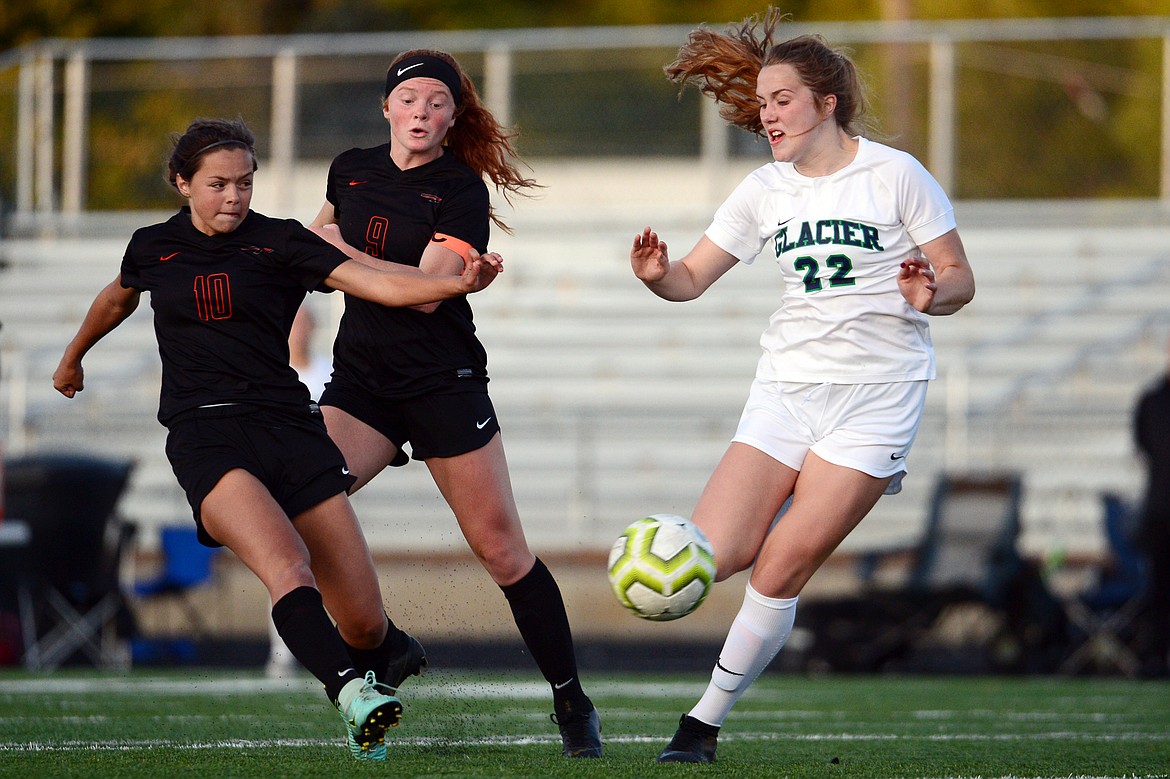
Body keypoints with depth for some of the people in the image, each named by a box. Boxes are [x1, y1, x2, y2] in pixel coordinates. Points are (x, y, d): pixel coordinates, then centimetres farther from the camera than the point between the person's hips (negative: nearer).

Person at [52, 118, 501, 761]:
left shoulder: (279, 242, 5)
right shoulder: (152, 249, 11)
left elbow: (376, 283, -7)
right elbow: (117, 299, 35)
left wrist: (459, 282, -23)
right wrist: (73, 358, 50)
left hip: (288, 424, 1)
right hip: (206, 436, -1)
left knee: (364, 624, -5)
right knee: (287, 569, -31)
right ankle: (351, 694, -50)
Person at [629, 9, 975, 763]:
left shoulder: (895, 174, -5)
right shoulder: (765, 191, 8)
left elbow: (960, 278, -2)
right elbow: (691, 278, 8)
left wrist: (930, 293, -25)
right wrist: (657, 274, -15)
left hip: (875, 395, -4)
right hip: (786, 389, 4)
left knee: (781, 569, -10)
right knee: (711, 556, -12)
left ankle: (705, 723, 1)